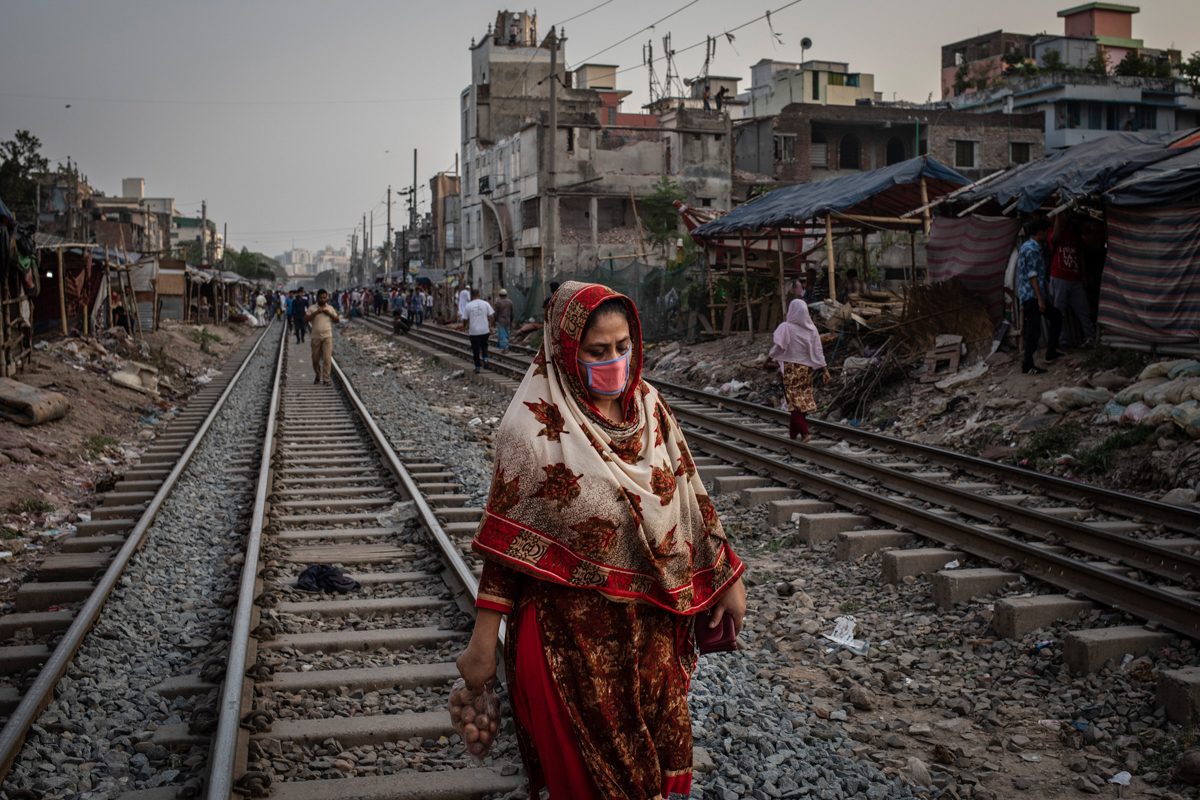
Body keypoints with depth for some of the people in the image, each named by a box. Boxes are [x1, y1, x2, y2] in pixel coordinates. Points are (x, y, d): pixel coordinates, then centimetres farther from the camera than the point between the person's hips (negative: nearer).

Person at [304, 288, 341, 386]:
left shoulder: (330, 308, 9)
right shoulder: (312, 309, 2)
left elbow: (337, 320, 12)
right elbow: (305, 319, -8)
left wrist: (330, 314, -5)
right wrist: (316, 313, -17)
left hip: (327, 336, 0)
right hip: (316, 336, 0)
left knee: (327, 358, -10)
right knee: (315, 358, 9)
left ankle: (326, 379, -6)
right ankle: (318, 376, 30)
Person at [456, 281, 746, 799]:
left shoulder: (649, 406, 2)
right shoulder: (536, 426, -14)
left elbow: (691, 497, 8)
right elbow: (506, 541, -14)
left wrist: (729, 578, 9)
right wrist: (483, 642, -15)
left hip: (653, 623, 5)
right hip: (573, 632, -5)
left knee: (660, 749, 18)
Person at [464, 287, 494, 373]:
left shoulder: (468, 306, -2)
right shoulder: (485, 304, -1)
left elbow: (466, 319, 4)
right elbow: (490, 316, -1)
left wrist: (467, 328, 19)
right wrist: (490, 326, 8)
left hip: (473, 331, -1)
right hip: (485, 330, 1)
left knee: (475, 348, 7)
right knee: (484, 345, 21)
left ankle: (477, 367, 10)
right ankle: (485, 358, -4)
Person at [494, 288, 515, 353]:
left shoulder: (498, 302, -11)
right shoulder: (510, 302, 1)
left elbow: (496, 313, -10)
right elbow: (511, 313, 4)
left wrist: (494, 322, -1)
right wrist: (511, 322, 13)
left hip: (500, 321, -4)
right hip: (507, 321, 4)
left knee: (502, 335, -3)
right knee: (506, 335, 14)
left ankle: (505, 349, -10)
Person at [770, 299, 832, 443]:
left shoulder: (786, 327, -12)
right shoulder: (811, 328, 1)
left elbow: (779, 347, -14)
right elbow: (818, 350, -1)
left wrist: (770, 352, 8)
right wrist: (824, 369, 0)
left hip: (791, 368, -5)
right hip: (807, 368, 5)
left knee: (795, 401, -3)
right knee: (803, 400, 13)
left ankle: (804, 433, -18)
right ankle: (793, 433, 22)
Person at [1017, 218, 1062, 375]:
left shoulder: (1031, 247, 17)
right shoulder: (1031, 250, -16)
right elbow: (1032, 276, -21)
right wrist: (1040, 299, -22)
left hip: (1034, 295, 11)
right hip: (1031, 295, -11)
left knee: (1056, 316, 19)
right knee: (1034, 331, -10)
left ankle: (1051, 352, 24)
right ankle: (1027, 366, -7)